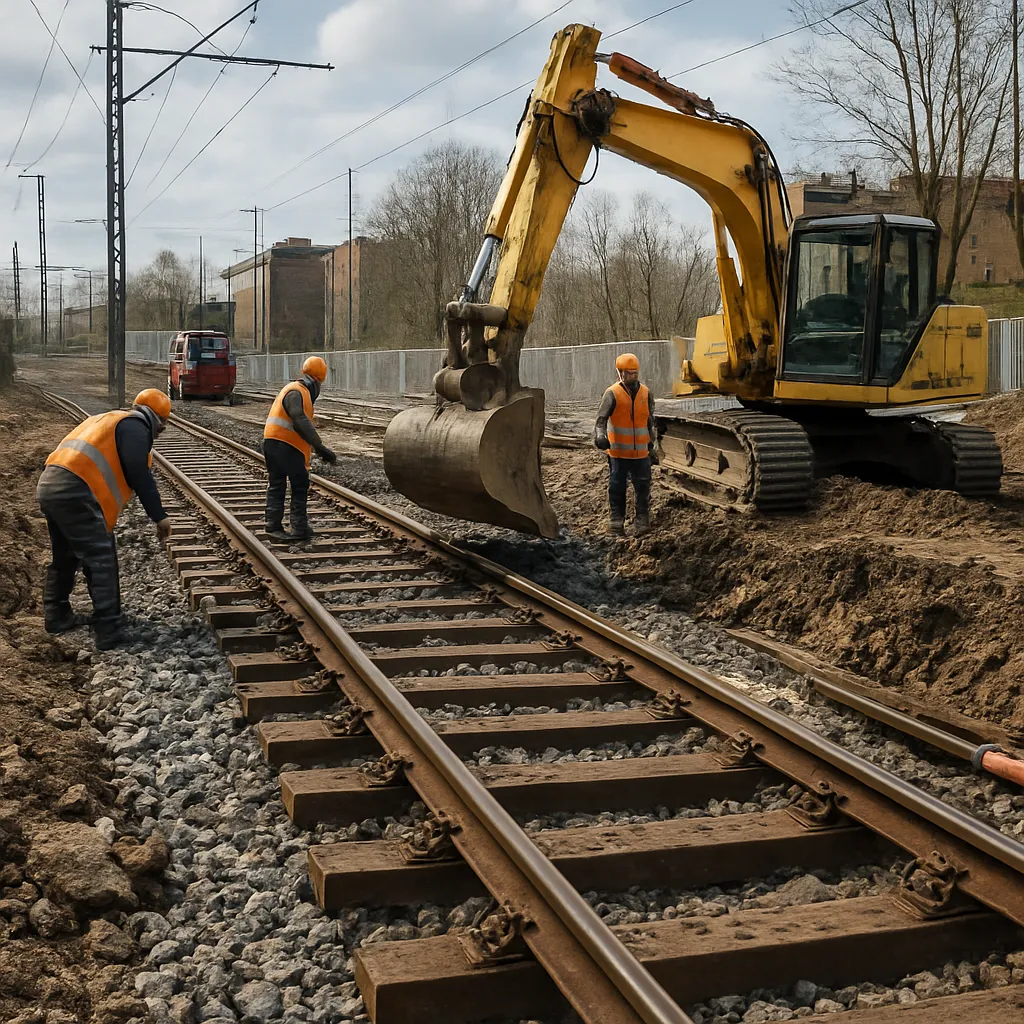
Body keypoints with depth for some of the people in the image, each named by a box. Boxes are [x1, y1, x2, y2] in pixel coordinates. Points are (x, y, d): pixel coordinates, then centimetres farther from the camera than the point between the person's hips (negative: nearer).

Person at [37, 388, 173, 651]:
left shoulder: (109, 420, 30)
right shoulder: (135, 426, 0)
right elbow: (139, 475, -9)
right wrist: (159, 516, -6)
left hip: (49, 485, 10)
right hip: (75, 492, -10)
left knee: (64, 556, 24)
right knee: (100, 561, -4)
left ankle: (56, 616, 36)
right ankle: (108, 631, -4)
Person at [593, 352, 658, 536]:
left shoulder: (646, 393, 6)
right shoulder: (612, 394, -7)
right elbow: (601, 419, -15)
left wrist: (651, 447, 16)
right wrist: (600, 436, -34)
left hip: (641, 453, 3)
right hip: (618, 452, -3)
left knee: (643, 489, 5)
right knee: (617, 490, 5)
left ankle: (643, 524, 14)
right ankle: (617, 526, 12)